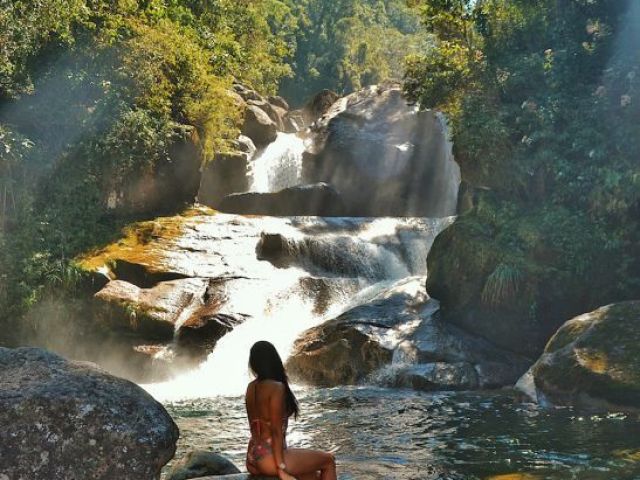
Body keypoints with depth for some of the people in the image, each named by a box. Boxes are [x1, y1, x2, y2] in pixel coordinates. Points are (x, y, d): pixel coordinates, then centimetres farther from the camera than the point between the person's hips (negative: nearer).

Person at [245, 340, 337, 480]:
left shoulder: (251, 388, 8)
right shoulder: (277, 387, -14)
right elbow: (276, 430, -18)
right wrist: (281, 468, -17)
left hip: (253, 457, 8)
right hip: (269, 458, -8)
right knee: (328, 460, 9)